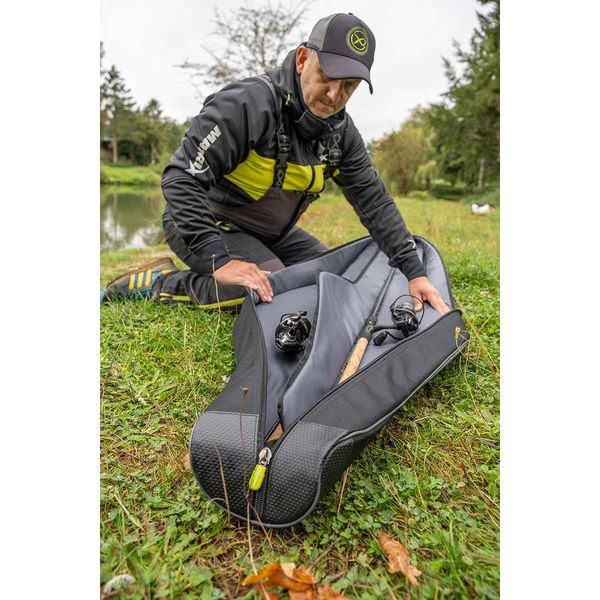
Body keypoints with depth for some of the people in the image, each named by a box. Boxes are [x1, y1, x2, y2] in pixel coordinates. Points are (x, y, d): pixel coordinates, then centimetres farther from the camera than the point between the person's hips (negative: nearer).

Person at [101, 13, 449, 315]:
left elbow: (375, 200, -4)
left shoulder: (341, 130, -4)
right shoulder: (248, 104, -26)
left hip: (271, 233, 8)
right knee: (273, 291, -29)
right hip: (205, 224, -7)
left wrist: (414, 271, -12)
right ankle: (159, 283, -7)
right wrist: (221, 260, -38)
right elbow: (181, 179, -30)